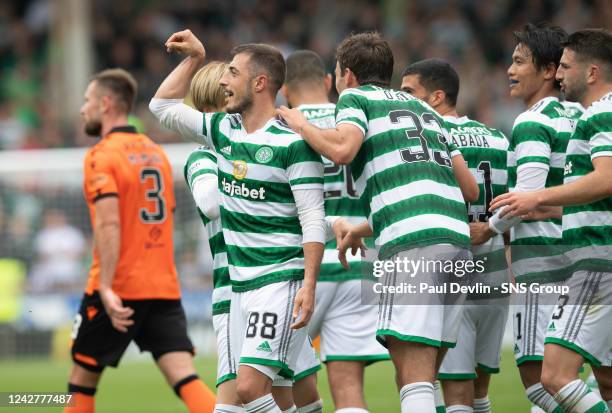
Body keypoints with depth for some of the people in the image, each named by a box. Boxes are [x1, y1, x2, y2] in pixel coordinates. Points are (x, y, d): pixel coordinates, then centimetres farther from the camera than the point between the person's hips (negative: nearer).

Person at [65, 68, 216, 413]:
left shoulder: (102, 155, -8)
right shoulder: (157, 152, 16)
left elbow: (109, 225, -20)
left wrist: (106, 289, -25)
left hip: (118, 292, -6)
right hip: (165, 287, 6)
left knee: (83, 379, 10)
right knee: (186, 379, -6)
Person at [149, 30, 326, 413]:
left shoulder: (293, 142, -11)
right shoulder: (224, 130, 11)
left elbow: (313, 218, -15)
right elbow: (164, 106, 25)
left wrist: (309, 285, -22)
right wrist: (194, 58, 17)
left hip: (282, 281, -8)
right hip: (241, 285, 8)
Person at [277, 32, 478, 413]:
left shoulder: (356, 97, 11)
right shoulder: (425, 108, 30)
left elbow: (342, 149, -11)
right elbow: (470, 189, 27)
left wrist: (301, 124, 10)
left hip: (413, 240, -7)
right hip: (458, 237, 7)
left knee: (414, 379, -12)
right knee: (423, 377, 11)